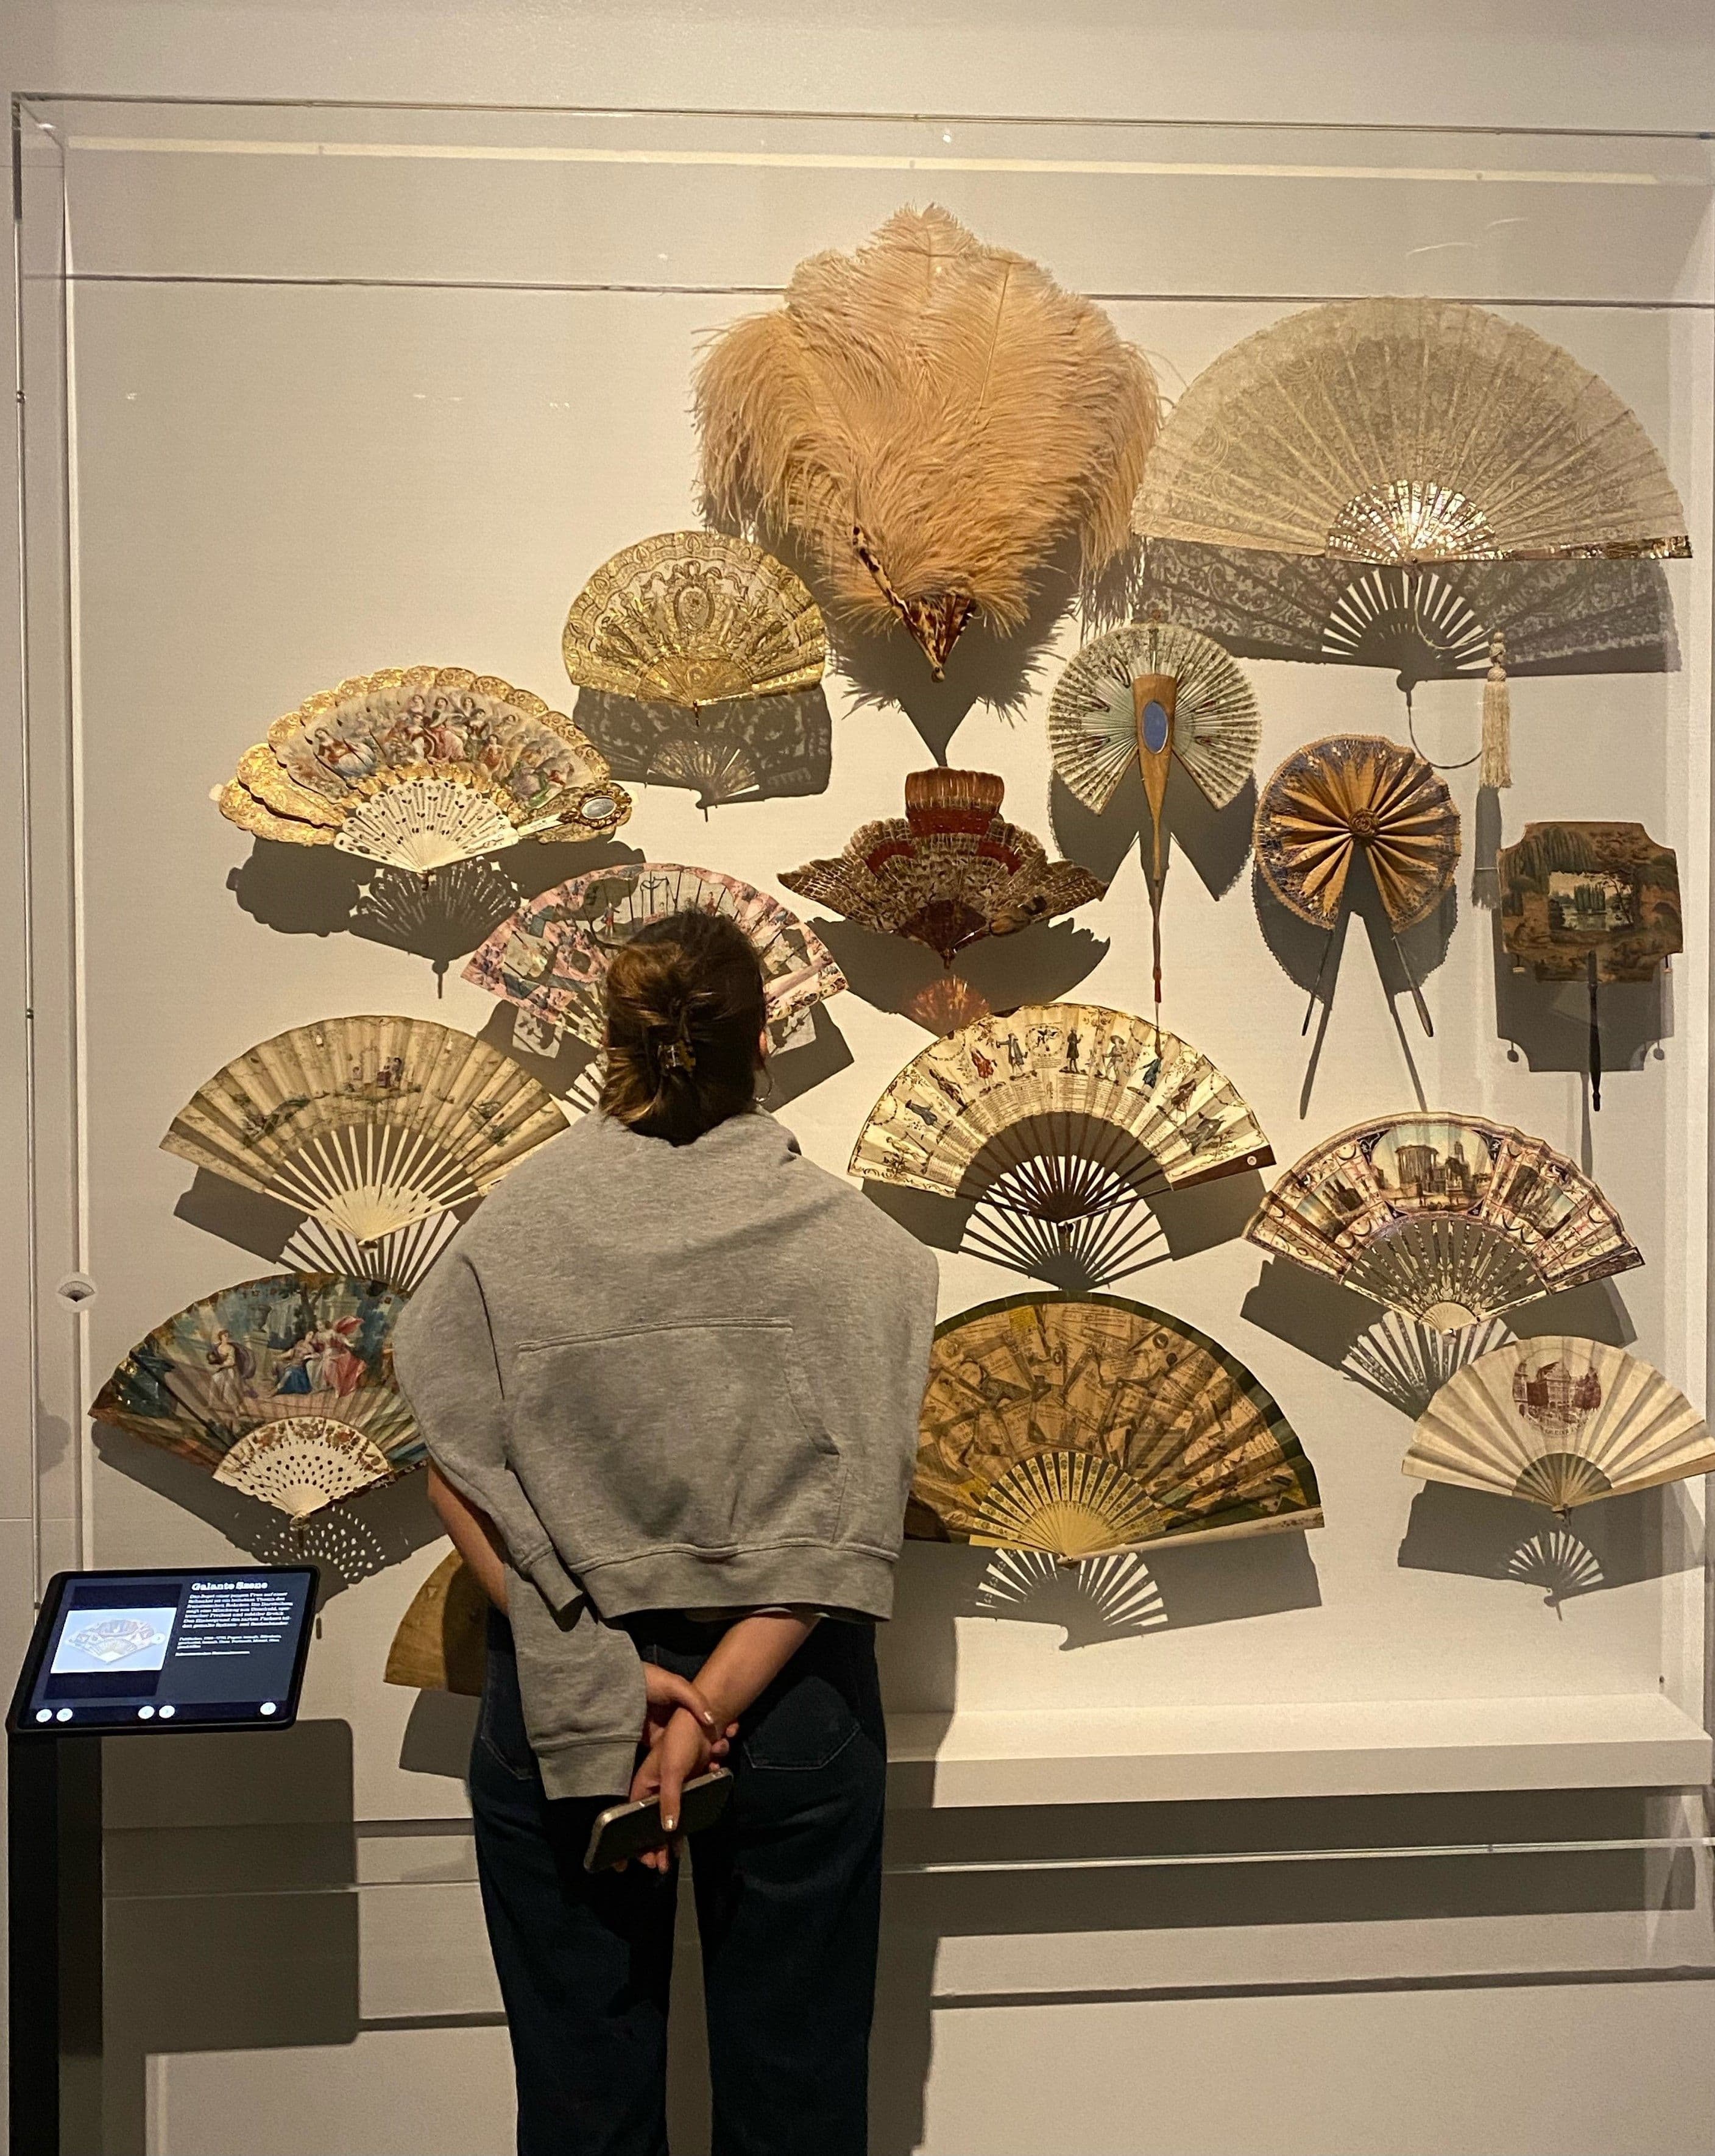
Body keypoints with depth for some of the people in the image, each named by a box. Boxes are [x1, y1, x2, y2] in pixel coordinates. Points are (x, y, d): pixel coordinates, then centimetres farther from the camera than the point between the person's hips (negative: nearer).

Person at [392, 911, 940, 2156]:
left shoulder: (514, 1230, -6)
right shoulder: (860, 1248, -8)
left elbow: (464, 1479, -11)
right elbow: (848, 1519, -14)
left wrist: (605, 1673, -13)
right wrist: (715, 1702, -16)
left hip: (564, 1710, 0)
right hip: (793, 1703, 0)